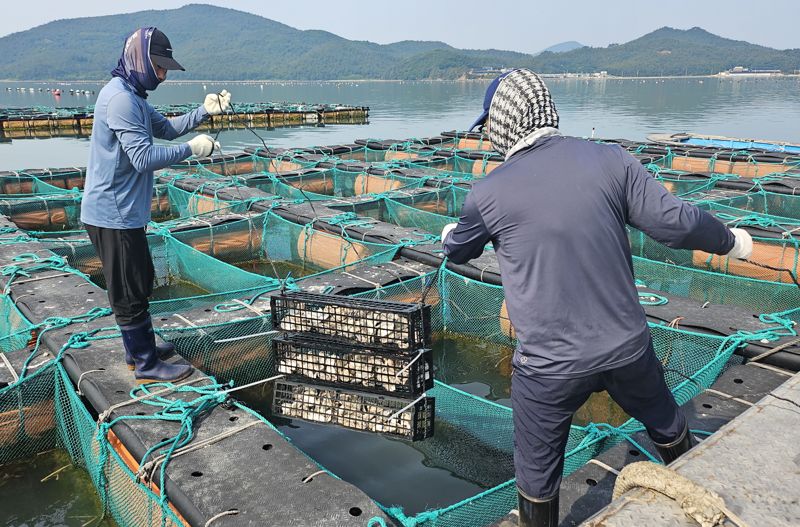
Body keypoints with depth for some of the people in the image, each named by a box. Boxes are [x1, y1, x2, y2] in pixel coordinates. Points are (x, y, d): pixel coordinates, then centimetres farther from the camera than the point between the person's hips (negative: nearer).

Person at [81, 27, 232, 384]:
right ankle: (146, 365, 12)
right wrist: (192, 149, -17)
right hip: (114, 216, -11)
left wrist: (204, 111, 5)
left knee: (140, 283, 20)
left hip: (124, 212, 11)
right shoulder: (120, 99, -20)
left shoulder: (132, 96, 13)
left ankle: (139, 348, 34)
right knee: (129, 292, 0)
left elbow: (165, 129, 18)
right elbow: (145, 157, -26)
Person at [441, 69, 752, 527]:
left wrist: (451, 235, 33)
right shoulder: (611, 160, -7)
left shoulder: (488, 194, -11)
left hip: (549, 367, -3)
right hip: (629, 348, 4)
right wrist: (730, 241, 15)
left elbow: (458, 252, 8)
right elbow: (675, 222, -6)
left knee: (537, 471, 18)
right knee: (666, 422, 32)